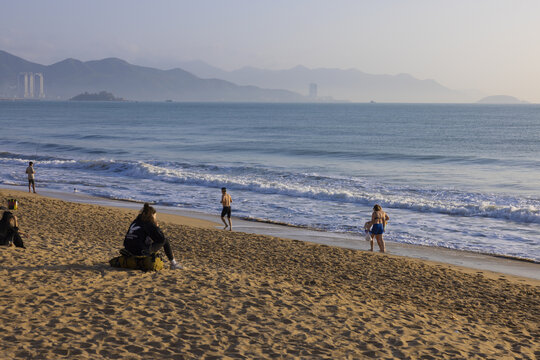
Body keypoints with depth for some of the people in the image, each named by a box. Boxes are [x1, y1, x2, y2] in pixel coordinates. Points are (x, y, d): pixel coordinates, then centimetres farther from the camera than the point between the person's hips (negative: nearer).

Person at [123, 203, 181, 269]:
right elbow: (162, 238, -10)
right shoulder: (149, 224, -9)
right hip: (141, 251, -8)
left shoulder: (136, 221, 13)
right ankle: (173, 264, 12)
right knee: (165, 241, 6)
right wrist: (157, 227, 4)